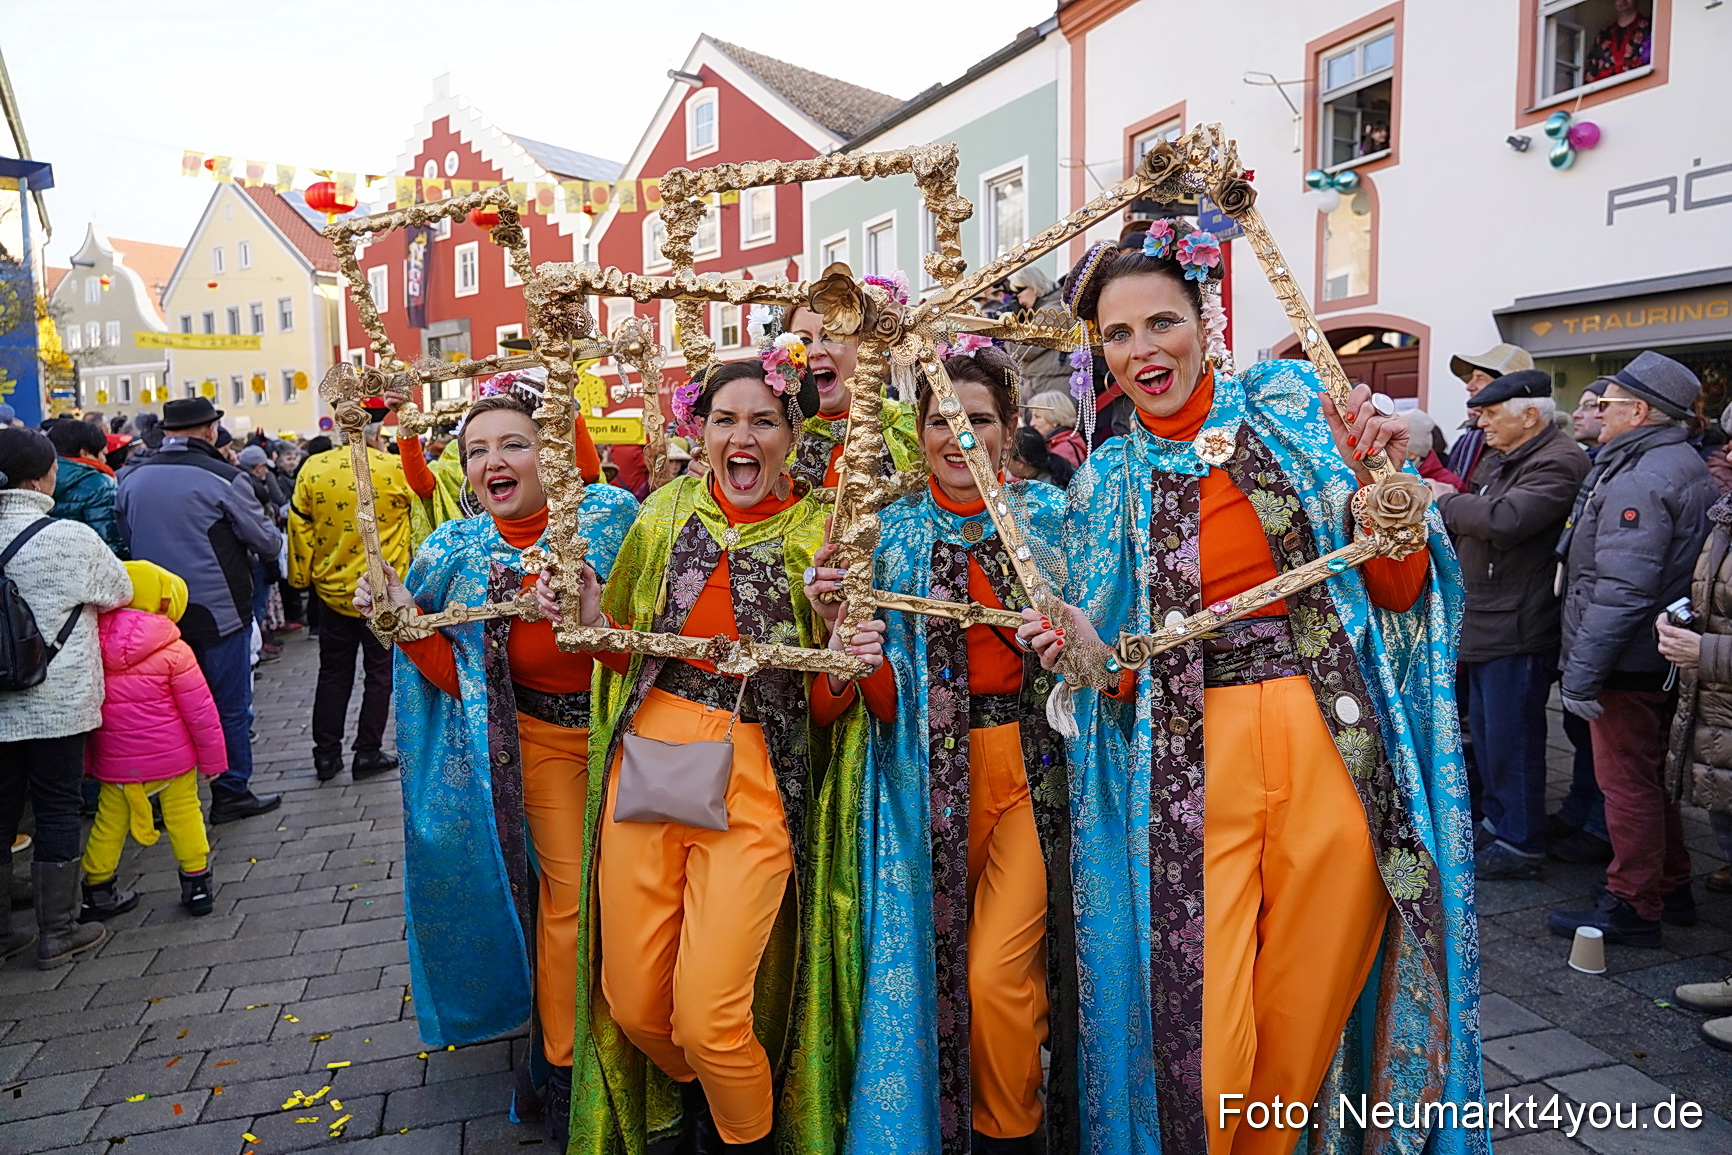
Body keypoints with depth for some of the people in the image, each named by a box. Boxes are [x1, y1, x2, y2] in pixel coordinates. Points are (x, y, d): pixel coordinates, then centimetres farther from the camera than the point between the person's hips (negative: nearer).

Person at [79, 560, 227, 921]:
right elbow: (200, 711, -11)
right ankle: (197, 884, 16)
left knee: (109, 823, 15)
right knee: (184, 816, 9)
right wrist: (213, 759, 0)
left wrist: (87, 761, 18)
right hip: (171, 757, -3)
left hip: (115, 762, 3)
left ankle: (97, 890, 26)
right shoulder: (173, 651, -14)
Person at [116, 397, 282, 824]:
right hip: (218, 612, -5)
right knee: (231, 707, 7)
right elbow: (269, 543, -8)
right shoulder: (224, 478, -15)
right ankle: (232, 794, 15)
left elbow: (125, 538, 13)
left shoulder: (131, 479, 2)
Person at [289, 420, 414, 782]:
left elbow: (299, 528, 2)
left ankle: (326, 755, 19)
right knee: (379, 673, 9)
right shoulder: (397, 469, -12)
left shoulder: (313, 469, -3)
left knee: (333, 674, 14)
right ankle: (367, 753, 14)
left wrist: (302, 579, 12)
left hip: (332, 589, 3)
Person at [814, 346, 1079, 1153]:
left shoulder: (1049, 513, 2)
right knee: (930, 960, 9)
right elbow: (888, 696, -1)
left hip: (1032, 761, -1)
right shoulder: (893, 531, 4)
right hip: (931, 771, 2)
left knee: (997, 971, -7)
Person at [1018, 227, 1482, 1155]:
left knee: (1305, 1018, 12)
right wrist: (1090, 653, -14)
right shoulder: (1105, 483, 7)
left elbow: (1400, 593, 2)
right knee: (1199, 1046, -2)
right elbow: (1124, 676, 7)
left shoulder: (1291, 405, 3)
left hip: (1337, 757, 0)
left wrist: (1381, 480, -14)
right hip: (1193, 773, 0)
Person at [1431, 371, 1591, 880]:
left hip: (1518, 629, -10)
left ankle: (1521, 845, 10)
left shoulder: (1559, 464, -16)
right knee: (1485, 728, 18)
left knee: (1512, 737, -2)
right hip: (1483, 622, 10)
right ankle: (1497, 823, 33)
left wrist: (1449, 501, -14)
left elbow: (1504, 521, -30)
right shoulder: (1500, 459, 15)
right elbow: (1473, 525, 25)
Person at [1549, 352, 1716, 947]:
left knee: (1626, 783, 0)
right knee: (1649, 776, 20)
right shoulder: (1687, 465, 13)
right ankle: (1671, 887, 33)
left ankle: (1631, 907, 11)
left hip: (1628, 664, -10)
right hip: (1660, 659, 10)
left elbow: (1620, 591, -26)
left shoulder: (1638, 480, -21)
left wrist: (1582, 673, -24)